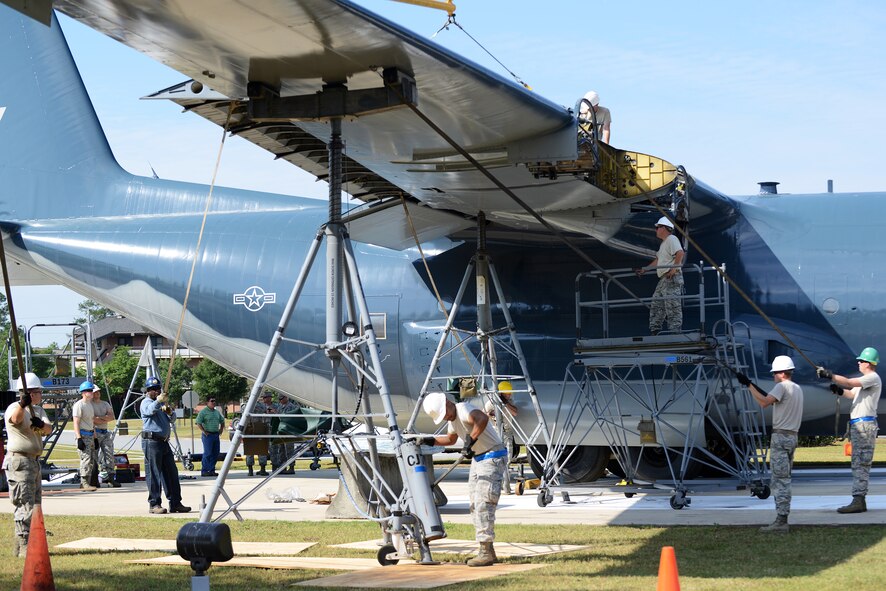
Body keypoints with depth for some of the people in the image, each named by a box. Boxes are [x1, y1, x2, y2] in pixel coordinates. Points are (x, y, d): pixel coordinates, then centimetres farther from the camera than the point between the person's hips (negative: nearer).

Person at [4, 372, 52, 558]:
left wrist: (41, 424, -23)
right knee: (25, 506, -12)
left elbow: (49, 429, -1)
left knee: (34, 505, 14)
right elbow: (16, 418, -34)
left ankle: (26, 546, 22)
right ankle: (24, 547, -10)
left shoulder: (39, 410, 14)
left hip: (34, 462, 9)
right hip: (19, 462, -9)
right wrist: (22, 404, -53)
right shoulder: (14, 408, -10)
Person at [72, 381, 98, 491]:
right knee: (86, 458, -15)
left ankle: (86, 483, 13)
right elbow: (76, 423, -15)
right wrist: (79, 439, -22)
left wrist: (95, 437, 20)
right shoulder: (79, 405, -10)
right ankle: (84, 483, -14)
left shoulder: (90, 405, 19)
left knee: (92, 460, 8)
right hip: (83, 434, -9)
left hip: (91, 435, 9)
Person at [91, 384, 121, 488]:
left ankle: (111, 477, 3)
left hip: (106, 432, 6)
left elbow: (112, 417, 6)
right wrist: (105, 420, -8)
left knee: (109, 455, 3)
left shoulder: (105, 404, 18)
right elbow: (92, 420, -15)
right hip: (95, 433, -6)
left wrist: (99, 418, -8)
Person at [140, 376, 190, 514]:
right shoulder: (146, 402, -2)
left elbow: (170, 420, 18)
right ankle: (154, 504, -3)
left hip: (164, 442, 8)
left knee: (171, 473, 8)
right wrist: (158, 401, -42)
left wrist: (169, 412, -3)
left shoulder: (161, 404, 23)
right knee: (153, 474, -6)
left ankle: (175, 503, 13)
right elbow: (150, 410, -25)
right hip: (151, 441, -8)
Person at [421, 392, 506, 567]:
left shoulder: (463, 409, -21)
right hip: (478, 459, 11)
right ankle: (487, 551, 17)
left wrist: (470, 441, -42)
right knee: (475, 506, 12)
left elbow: (482, 418, -44)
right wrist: (430, 441, 18)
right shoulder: (453, 419, 10)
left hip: (493, 457, -11)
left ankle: (486, 553, -13)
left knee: (484, 504, -14)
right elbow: (450, 439, 30)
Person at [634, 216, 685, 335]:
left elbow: (680, 253, -24)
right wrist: (644, 269, 32)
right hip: (664, 279, 11)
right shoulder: (664, 242, 24)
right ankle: (654, 330, 14)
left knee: (673, 307, -11)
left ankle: (675, 332, -12)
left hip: (672, 278, -11)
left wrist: (674, 269, -24)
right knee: (656, 305, 11)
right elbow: (658, 260, 32)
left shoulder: (672, 239, -8)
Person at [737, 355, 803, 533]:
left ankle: (781, 521, -14)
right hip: (792, 437, 9)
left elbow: (764, 402, -22)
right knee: (784, 479, 13)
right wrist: (755, 387, 17)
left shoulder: (782, 387, -11)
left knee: (780, 480, -10)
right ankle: (782, 520, 14)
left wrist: (749, 384, -17)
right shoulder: (798, 389, 17)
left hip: (780, 437, -9)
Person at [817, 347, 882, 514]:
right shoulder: (865, 380, 23)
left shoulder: (873, 378, -9)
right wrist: (839, 391, 4)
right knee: (859, 463, 9)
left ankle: (858, 500, -20)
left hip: (864, 424, -11)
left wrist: (829, 375, -16)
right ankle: (860, 501, 11)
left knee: (860, 463, -15)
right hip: (858, 425, 11)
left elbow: (849, 382, -19)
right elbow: (852, 393, 23)